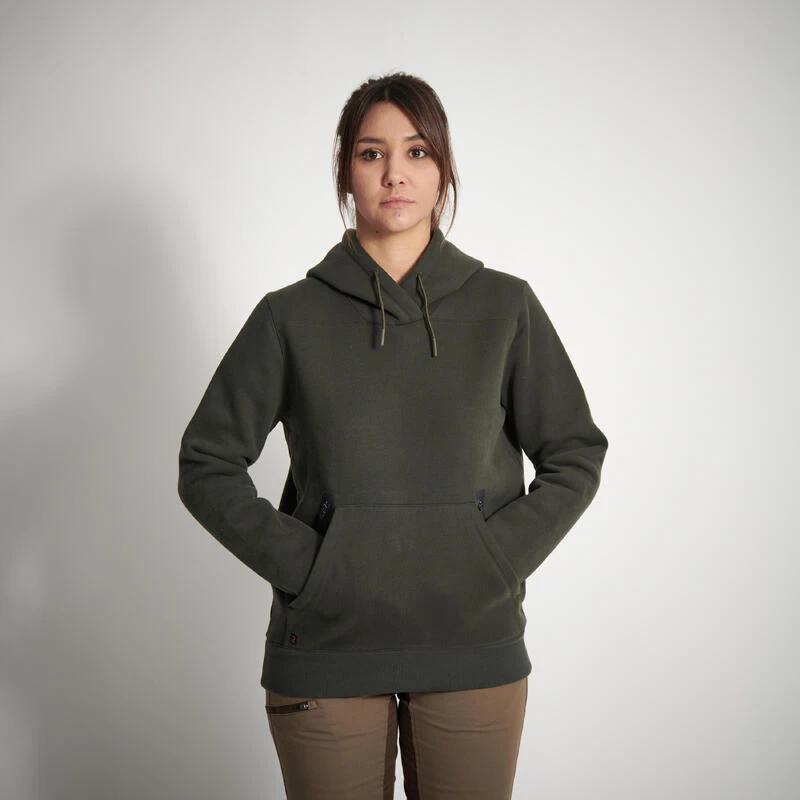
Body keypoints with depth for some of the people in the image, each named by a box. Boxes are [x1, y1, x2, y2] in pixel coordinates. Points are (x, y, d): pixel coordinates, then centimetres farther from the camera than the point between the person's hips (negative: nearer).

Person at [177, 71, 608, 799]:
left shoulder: (505, 307, 2)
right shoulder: (291, 316, 0)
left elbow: (575, 459, 6)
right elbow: (207, 465, 3)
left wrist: (494, 560, -6)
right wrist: (299, 562, -8)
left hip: (474, 644, 1)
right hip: (326, 645, 0)